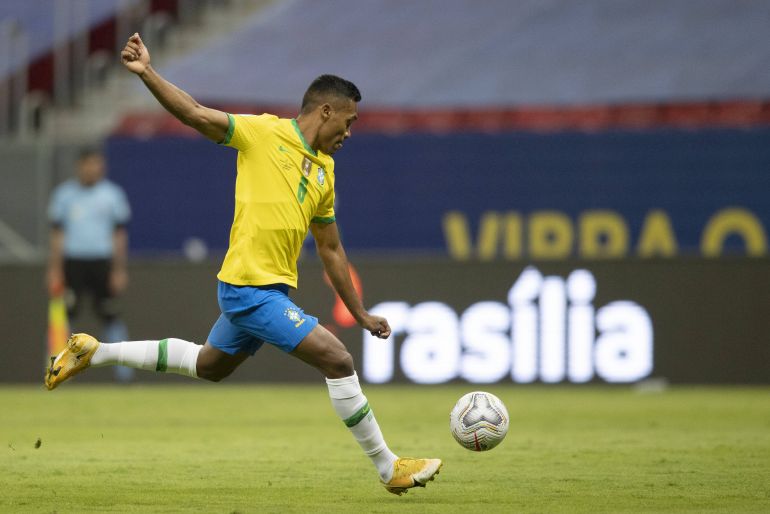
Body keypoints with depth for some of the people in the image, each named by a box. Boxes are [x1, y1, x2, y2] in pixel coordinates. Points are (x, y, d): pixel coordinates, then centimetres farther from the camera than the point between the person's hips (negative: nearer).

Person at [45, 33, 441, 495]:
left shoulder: (324, 171, 13)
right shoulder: (264, 133, -7)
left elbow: (331, 250, 20)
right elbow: (196, 114, -13)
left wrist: (360, 314, 21)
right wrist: (147, 74, -27)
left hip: (273, 288, 9)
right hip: (250, 287, -9)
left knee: (210, 366, 26)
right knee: (337, 359, -14)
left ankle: (94, 352, 37)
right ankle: (389, 468, -5)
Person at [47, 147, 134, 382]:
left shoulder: (112, 194, 5)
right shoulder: (64, 194, 6)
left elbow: (119, 235, 6)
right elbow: (57, 234, 7)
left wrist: (119, 270, 0)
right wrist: (54, 269, 1)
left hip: (102, 263, 0)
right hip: (72, 263, 0)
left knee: (109, 314, -2)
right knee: (67, 314, -7)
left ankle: (122, 366, 4)